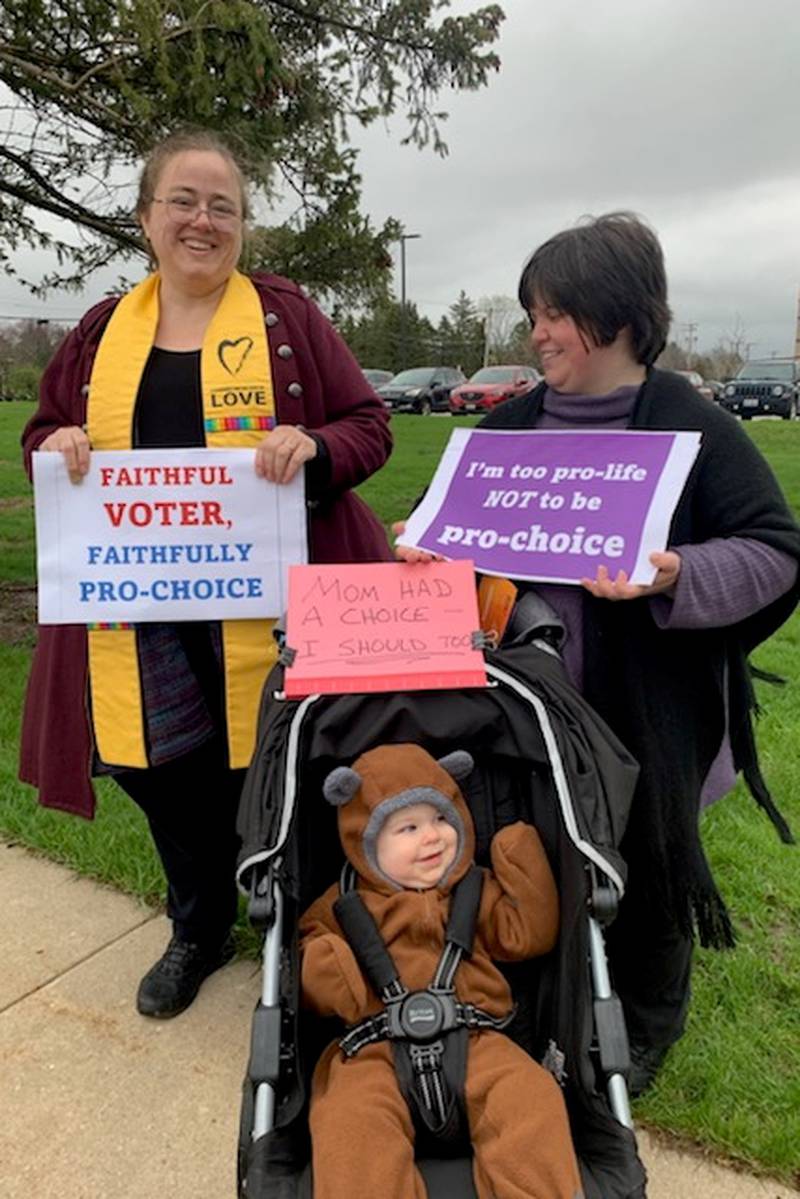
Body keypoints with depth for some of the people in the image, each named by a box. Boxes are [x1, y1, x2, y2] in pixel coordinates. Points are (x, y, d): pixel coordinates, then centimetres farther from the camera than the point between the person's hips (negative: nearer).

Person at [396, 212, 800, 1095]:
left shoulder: (691, 426, -9)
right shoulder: (511, 426, 5)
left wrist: (673, 576, -27)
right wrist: (430, 543, -7)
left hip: (644, 709, -4)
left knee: (644, 866, 13)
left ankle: (646, 1028, 40)